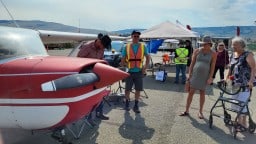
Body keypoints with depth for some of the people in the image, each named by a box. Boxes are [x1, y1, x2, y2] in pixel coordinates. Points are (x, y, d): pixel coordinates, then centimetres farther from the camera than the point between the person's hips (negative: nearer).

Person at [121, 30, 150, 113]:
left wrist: (145, 67, 1)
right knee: (128, 89, 6)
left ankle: (136, 106, 18)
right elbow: (122, 61, 7)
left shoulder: (143, 46, 4)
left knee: (138, 90, 4)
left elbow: (148, 57, 12)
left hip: (139, 72, 1)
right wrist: (127, 65, -8)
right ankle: (127, 103, 26)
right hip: (130, 71, 0)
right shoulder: (127, 47, 2)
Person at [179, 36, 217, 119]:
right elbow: (192, 63, 2)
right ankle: (187, 111, 12)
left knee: (202, 93, 9)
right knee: (191, 92, 2)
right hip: (195, 74, 1)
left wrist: (210, 77, -9)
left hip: (204, 76, 0)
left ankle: (200, 112, 22)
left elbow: (213, 66, -2)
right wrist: (189, 75, -2)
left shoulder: (213, 54, -1)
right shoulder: (197, 51, 1)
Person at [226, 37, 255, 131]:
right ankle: (239, 121, 29)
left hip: (245, 84, -7)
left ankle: (243, 124, 9)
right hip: (235, 83, 7)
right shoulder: (232, 55, 10)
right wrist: (226, 78, 14)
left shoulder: (248, 55, -11)